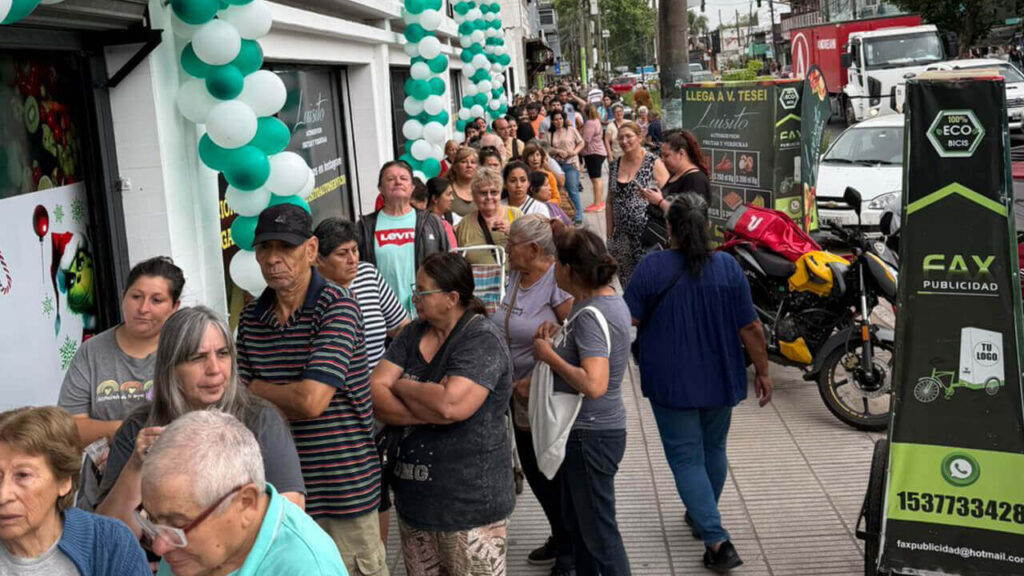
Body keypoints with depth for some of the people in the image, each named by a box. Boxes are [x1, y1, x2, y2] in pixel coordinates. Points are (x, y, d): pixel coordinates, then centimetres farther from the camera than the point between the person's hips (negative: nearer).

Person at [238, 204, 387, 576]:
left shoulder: (337, 308, -12)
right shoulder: (251, 317, 6)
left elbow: (311, 400, -20)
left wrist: (258, 389, -3)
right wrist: (286, 399, -13)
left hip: (342, 486, -5)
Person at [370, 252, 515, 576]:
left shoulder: (481, 342, -14)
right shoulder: (414, 334, 6)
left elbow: (449, 404, -28)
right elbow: (374, 392, -3)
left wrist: (401, 386, -10)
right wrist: (429, 413, -18)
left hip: (469, 503, -7)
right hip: (413, 497, 7)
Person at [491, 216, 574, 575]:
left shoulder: (558, 283, -21)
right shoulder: (516, 276, 6)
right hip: (522, 396, 9)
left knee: (555, 475, 5)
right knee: (533, 469, 18)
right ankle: (560, 539, 38)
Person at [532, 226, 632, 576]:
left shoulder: (593, 315, -24)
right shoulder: (606, 299, 6)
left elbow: (594, 384, -35)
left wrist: (549, 355, -23)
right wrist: (557, 335, 1)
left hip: (591, 435, -10)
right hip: (583, 431, 10)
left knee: (598, 529, 3)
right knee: (576, 521, 23)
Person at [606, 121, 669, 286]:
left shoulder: (654, 163, -5)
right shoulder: (615, 166, 10)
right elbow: (610, 203, 13)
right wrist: (609, 235, 11)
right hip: (622, 238, 5)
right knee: (627, 284, 9)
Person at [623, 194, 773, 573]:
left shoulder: (651, 267, -13)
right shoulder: (728, 267, -8)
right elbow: (750, 329, -6)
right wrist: (762, 372, 7)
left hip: (672, 382, -3)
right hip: (721, 380, 3)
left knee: (686, 459, 4)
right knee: (714, 449, 22)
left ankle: (717, 540, -5)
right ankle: (702, 518, 42)